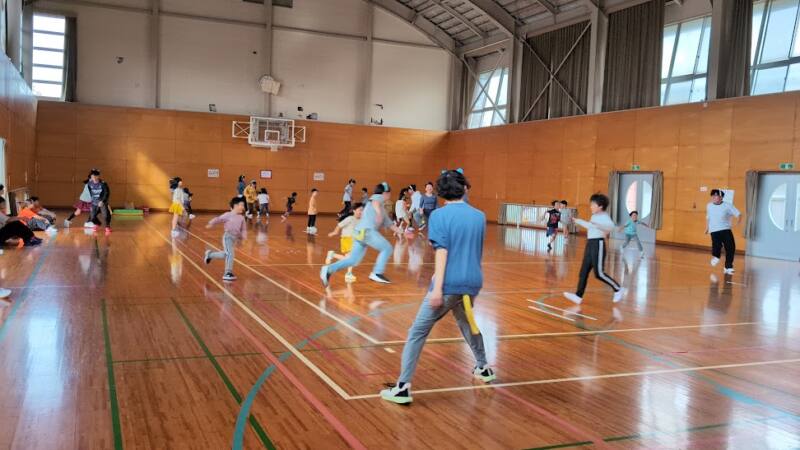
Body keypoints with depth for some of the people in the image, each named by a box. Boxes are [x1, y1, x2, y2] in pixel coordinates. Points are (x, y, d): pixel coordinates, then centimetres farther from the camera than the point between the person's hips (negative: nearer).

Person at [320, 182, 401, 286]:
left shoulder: (382, 210, 32)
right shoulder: (378, 197, 6)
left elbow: (389, 224, 37)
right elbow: (375, 202, -19)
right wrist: (379, 213, -37)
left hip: (360, 233, 9)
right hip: (367, 231, -9)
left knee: (353, 260, 5)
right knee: (387, 248, 1)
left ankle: (329, 269, -7)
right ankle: (377, 273, -4)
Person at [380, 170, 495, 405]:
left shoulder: (439, 215, -6)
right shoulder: (479, 216, 9)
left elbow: (442, 251, -16)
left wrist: (437, 287, -19)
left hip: (448, 284, -5)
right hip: (473, 282, 5)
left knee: (417, 332, 1)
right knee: (466, 323, 32)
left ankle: (403, 387, -3)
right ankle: (483, 368, 45)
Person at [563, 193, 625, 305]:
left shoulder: (604, 216, -11)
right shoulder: (594, 216, 15)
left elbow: (611, 226, -30)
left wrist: (597, 225, -43)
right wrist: (578, 221, 40)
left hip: (598, 244, -9)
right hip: (590, 244, 9)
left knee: (599, 273, -7)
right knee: (584, 271, 3)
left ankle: (618, 289, 10)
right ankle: (578, 296, 1)